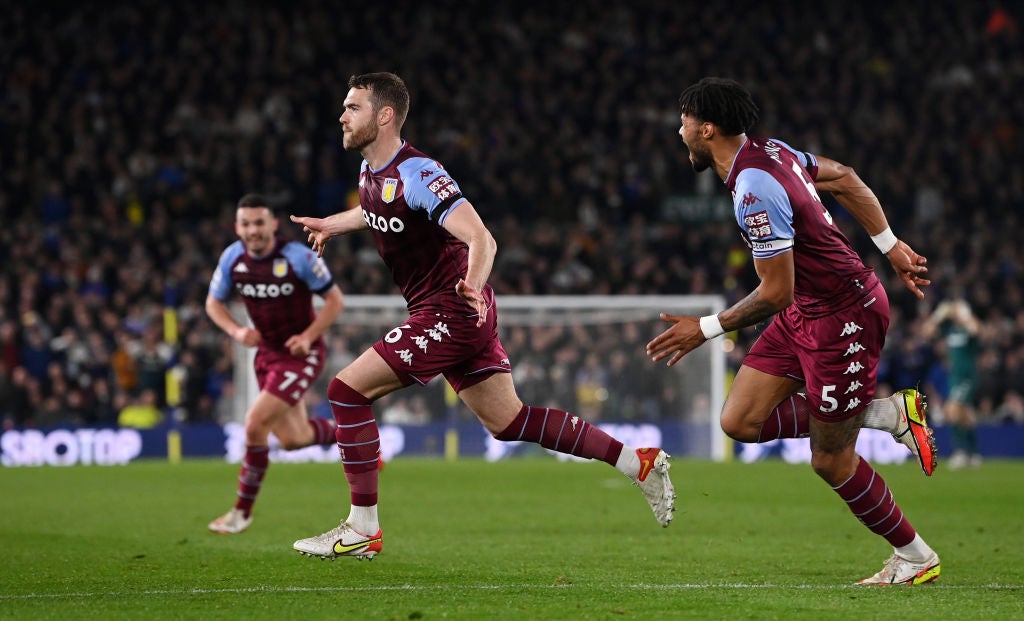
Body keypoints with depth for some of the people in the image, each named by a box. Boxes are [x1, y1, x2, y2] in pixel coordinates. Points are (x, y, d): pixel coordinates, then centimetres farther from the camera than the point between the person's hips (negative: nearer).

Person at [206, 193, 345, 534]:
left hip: (301, 354, -6)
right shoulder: (232, 257, -6)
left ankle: (242, 511, -2)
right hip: (267, 352, 6)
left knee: (256, 423, -17)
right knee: (293, 439, 9)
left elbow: (335, 300, -9)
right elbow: (213, 302, 8)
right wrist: (237, 331, -11)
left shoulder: (298, 257, -20)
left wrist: (308, 336, -21)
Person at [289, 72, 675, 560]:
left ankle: (362, 529, -6)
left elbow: (480, 238, -28)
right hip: (452, 315, 10)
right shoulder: (371, 173, 9)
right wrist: (331, 224, 33)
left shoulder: (417, 175, -19)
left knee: (347, 390, -11)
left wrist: (473, 283, -45)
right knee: (508, 421, 10)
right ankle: (639, 462, 12)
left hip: (451, 311, -10)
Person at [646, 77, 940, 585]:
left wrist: (706, 329, -13)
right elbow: (843, 178, 14)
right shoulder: (769, 150, 2)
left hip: (843, 318, -10)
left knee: (830, 461, 2)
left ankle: (916, 557, 19)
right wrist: (891, 247, 18)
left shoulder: (755, 192, -27)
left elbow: (776, 293, -24)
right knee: (740, 422, 3)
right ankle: (889, 413, 11)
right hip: (805, 311, 10)